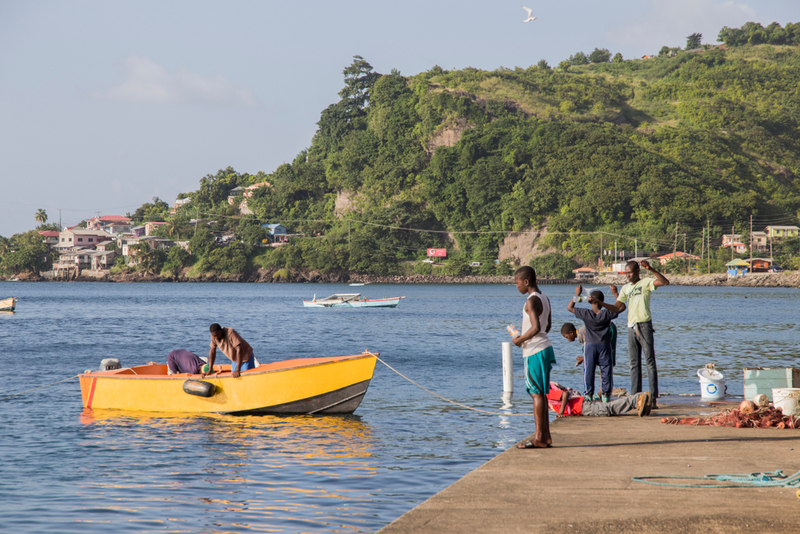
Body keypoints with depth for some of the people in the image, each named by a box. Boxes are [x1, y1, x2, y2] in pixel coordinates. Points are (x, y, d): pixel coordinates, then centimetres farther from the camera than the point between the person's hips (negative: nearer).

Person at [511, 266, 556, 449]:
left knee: (536, 393, -7)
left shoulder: (531, 301, -16)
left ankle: (539, 438, -6)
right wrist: (525, 338, 21)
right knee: (540, 393, 13)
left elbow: (536, 327, -26)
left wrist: (521, 339, -12)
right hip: (544, 347, 9)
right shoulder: (544, 299, 14)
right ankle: (546, 436, 16)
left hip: (534, 352, -9)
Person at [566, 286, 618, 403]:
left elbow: (569, 307, 1)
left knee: (588, 370, 6)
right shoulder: (607, 314, -11)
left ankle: (588, 393, 5)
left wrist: (577, 295, 2)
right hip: (605, 345, 0)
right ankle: (606, 394, 6)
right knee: (606, 369, 7)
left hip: (590, 345, 0)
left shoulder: (585, 314, -11)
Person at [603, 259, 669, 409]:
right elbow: (617, 308, 12)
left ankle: (653, 398, -9)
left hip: (644, 325, -6)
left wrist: (651, 269, -25)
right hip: (631, 327, 6)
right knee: (634, 364, 6)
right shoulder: (625, 288, 17)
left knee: (650, 362, -6)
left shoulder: (645, 283, 0)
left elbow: (665, 282, -16)